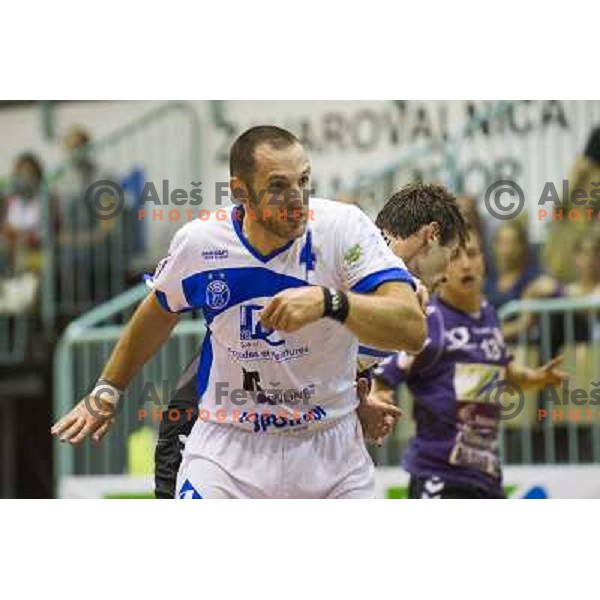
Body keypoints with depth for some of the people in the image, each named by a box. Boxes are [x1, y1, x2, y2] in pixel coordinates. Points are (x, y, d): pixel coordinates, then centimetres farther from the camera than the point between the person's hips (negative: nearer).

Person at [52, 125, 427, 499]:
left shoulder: (343, 227, -17)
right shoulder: (199, 242, -9)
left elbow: (413, 330, -29)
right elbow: (160, 313, 14)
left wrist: (329, 301, -44)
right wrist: (107, 391, 23)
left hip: (329, 450, 0)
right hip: (228, 446, 0)